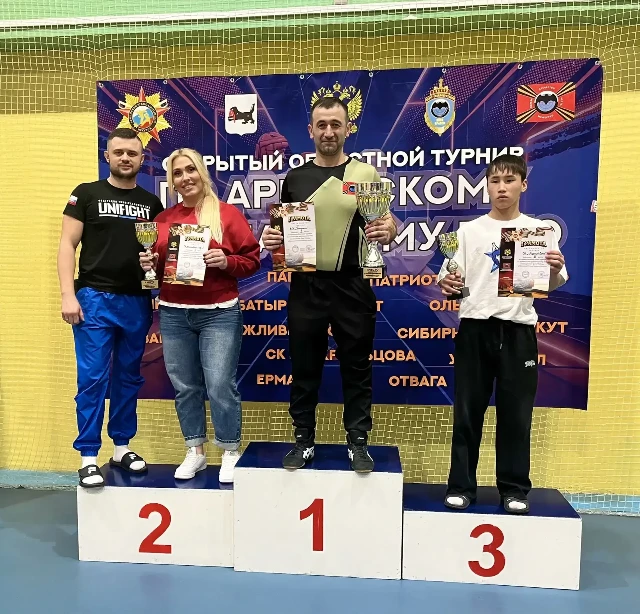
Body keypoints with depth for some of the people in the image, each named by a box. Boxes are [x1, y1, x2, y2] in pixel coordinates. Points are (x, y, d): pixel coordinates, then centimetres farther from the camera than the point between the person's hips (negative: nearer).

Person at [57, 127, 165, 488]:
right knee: (92, 380, -2)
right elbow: (68, 245, -1)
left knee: (129, 378, 11)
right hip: (95, 298, -3)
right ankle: (89, 457, 10)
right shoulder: (87, 194, 3)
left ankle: (122, 447, 24)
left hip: (137, 301, 3)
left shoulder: (152, 203, 11)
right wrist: (68, 294, -10)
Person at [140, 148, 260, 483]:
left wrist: (226, 261, -18)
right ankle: (195, 451, 28)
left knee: (220, 386, -4)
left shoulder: (228, 213, 0)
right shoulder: (163, 219, 11)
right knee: (185, 387, 11)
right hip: (173, 314, 4)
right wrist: (150, 264, -4)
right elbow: (157, 265, 17)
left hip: (219, 313, -4)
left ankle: (230, 454, 16)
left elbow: (252, 259, -1)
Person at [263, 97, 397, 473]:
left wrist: (389, 231, -21)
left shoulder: (366, 174, 3)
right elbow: (282, 231, 14)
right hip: (306, 286, 2)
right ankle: (304, 441, 25)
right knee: (304, 368, 9)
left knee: (356, 369, 7)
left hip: (352, 286, -2)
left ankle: (359, 443, 22)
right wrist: (271, 239, -8)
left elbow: (387, 226, 2)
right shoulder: (295, 179, 10)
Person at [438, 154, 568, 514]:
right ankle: (461, 485, 19)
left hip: (518, 329, 0)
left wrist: (555, 270, -19)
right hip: (475, 328, 0)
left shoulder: (538, 230, 7)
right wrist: (447, 284, -20)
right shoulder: (470, 231, 8)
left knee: (516, 414, 7)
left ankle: (515, 489, 24)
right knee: (468, 412, 5)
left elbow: (551, 286, 3)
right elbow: (454, 281, 3)